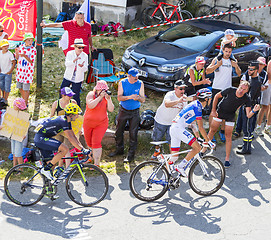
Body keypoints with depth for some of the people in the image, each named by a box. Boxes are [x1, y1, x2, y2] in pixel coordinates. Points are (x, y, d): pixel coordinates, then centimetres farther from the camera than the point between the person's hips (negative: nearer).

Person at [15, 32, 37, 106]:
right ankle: (24, 100, 34)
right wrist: (17, 53, -12)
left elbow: (31, 61, -17)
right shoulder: (21, 47, 2)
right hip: (20, 70, 5)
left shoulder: (33, 50, -12)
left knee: (26, 88, -1)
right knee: (20, 87, 14)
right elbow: (17, 58, 10)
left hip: (28, 71, -5)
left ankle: (25, 103, 14)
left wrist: (25, 56, -33)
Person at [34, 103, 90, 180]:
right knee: (65, 149, -21)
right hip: (40, 138, -10)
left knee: (51, 163, 11)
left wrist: (82, 148, 5)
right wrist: (82, 150, -25)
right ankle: (46, 169, -15)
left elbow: (73, 136, 14)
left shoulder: (67, 121, 10)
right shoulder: (63, 121, -20)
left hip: (42, 138, 10)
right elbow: (70, 138, -26)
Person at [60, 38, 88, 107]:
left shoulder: (85, 56, -7)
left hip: (78, 79, -1)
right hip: (68, 77, 1)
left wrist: (82, 66, -37)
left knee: (76, 96, -2)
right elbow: (66, 63, -24)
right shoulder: (70, 53, -7)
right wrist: (74, 60, -43)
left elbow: (85, 69, -13)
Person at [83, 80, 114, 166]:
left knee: (96, 143, -14)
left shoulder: (106, 96, -6)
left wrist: (108, 99, -27)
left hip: (101, 123, -1)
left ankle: (96, 164, -12)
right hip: (88, 123, 1)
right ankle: (92, 157, 44)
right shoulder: (91, 94, -12)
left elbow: (111, 109, -15)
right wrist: (100, 97, -33)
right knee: (89, 143, 17)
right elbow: (90, 106, -30)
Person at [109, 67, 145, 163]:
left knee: (133, 133, -3)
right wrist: (129, 97, -32)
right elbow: (119, 97, -14)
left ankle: (131, 154, 7)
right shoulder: (122, 83, -7)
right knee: (119, 131, 10)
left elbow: (143, 99, -7)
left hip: (134, 112, -1)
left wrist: (138, 98, -31)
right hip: (123, 111, 1)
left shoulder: (140, 84, -6)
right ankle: (119, 149, 31)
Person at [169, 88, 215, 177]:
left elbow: (192, 123, 27)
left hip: (173, 129, 10)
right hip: (178, 128, -10)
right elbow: (201, 128, -13)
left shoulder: (195, 104, 18)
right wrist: (209, 141, -8)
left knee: (174, 156, 12)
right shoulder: (197, 107, -11)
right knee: (197, 148, -13)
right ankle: (180, 167, -15)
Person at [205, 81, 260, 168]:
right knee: (212, 131, 9)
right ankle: (204, 149, 28)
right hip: (220, 111, 0)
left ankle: (227, 159, 7)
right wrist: (213, 110, -10)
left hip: (230, 115, 0)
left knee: (228, 137, -3)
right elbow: (217, 96, -12)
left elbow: (248, 115, -27)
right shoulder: (230, 90, -27)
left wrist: (254, 111, -49)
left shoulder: (246, 99, -24)